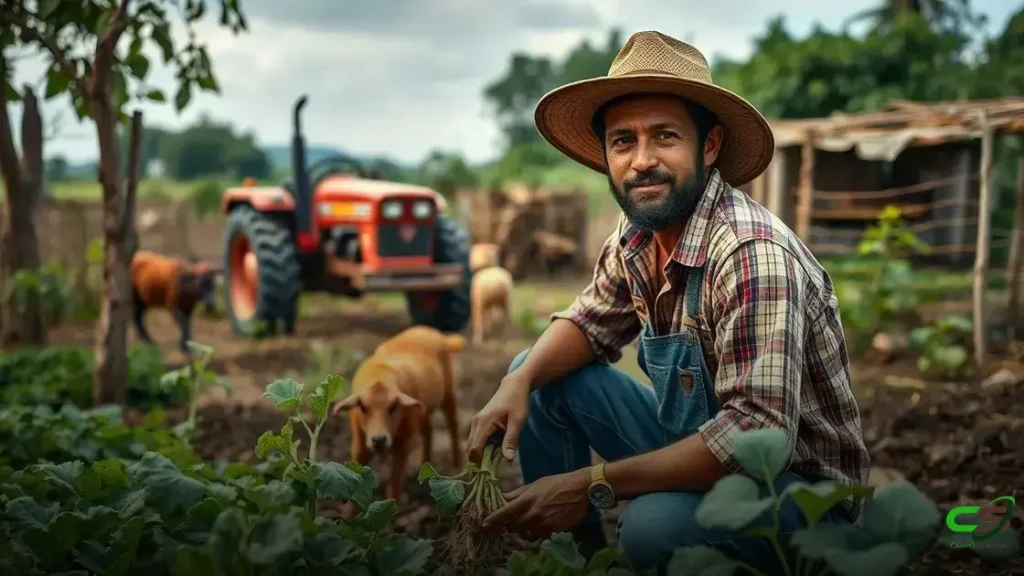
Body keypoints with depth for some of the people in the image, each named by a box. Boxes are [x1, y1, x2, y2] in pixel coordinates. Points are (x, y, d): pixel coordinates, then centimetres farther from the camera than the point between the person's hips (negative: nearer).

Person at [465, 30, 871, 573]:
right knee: (540, 379, 3)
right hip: (697, 441, 8)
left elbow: (757, 432, -34)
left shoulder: (751, 254, -29)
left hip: (797, 483, -7)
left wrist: (593, 485, -32)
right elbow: (592, 322, 10)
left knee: (653, 524, -36)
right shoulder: (635, 235, -5)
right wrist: (519, 382, -10)